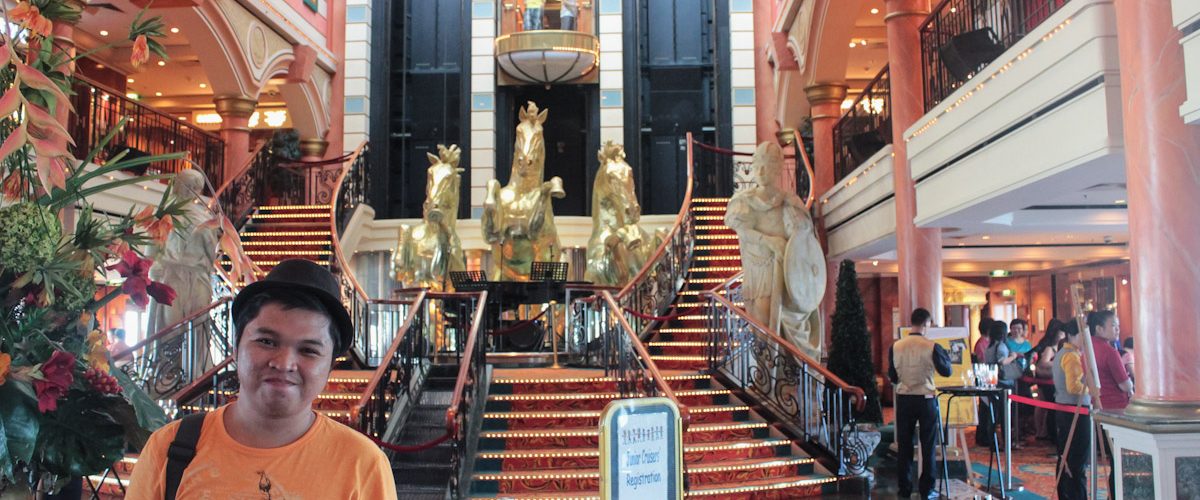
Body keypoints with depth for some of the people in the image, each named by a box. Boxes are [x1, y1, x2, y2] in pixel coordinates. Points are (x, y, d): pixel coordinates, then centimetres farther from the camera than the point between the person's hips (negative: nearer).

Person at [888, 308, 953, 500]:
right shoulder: (932, 347, -12)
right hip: (926, 399, -2)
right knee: (927, 446, 7)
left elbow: (892, 376, 4)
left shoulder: (896, 346, -4)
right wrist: (945, 354, 15)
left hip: (904, 399, 2)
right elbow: (946, 371, 0)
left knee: (904, 445, 10)